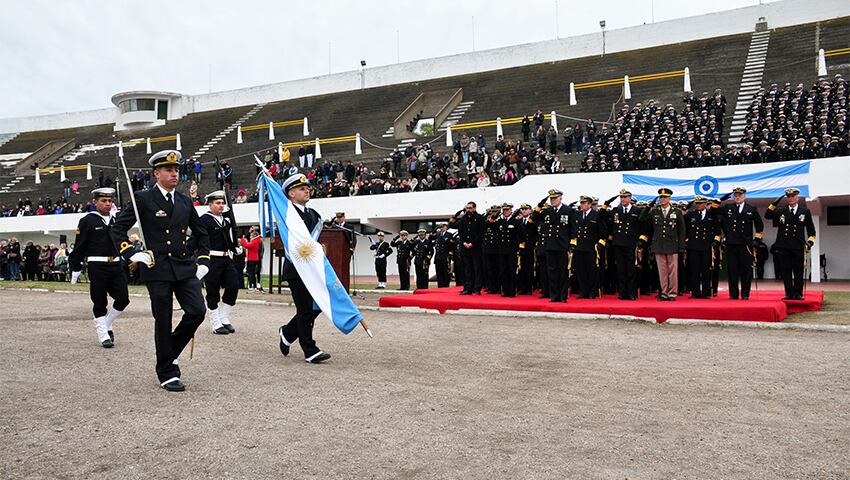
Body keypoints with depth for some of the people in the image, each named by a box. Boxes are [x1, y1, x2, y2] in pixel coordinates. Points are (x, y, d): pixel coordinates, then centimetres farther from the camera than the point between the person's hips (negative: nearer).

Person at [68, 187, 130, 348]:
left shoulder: (116, 220, 12)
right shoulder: (87, 221, -2)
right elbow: (79, 247, -2)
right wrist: (75, 270, -3)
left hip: (116, 265, 5)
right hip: (97, 267, -5)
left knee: (123, 299, -1)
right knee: (100, 303, 2)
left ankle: (106, 325, 22)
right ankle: (103, 335, 12)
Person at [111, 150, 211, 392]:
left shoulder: (185, 201, 13)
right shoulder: (143, 199, -1)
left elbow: (201, 234, 22)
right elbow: (117, 229, 2)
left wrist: (203, 261, 13)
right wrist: (131, 253, -10)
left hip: (185, 267, 4)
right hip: (157, 269, -4)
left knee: (197, 311, -10)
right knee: (163, 322, 2)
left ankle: (170, 350, 17)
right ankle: (167, 374, 16)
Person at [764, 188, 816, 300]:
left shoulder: (805, 211, 7)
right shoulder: (780, 211, 8)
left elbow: (811, 229, 11)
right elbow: (767, 216, 1)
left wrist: (810, 241, 0)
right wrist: (774, 204, -7)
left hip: (798, 247, -1)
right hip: (783, 247, 1)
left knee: (798, 272, 4)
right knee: (785, 272, 2)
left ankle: (798, 294, 13)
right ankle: (789, 294, 9)